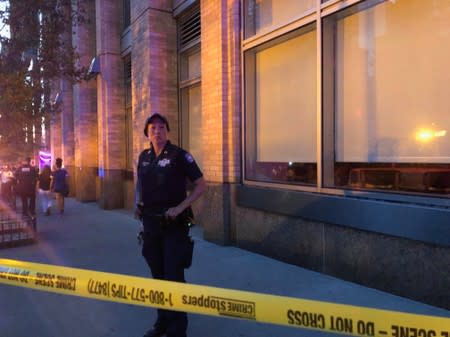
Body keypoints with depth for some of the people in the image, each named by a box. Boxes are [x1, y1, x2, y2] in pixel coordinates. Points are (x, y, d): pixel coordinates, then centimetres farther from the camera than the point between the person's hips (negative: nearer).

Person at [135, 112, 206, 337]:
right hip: (150, 223, 6)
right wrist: (138, 204, 9)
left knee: (173, 276, -3)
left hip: (174, 224, -6)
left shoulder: (179, 155, -9)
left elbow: (201, 185, -9)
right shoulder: (144, 157, 7)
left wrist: (179, 208, -17)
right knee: (157, 275, 16)